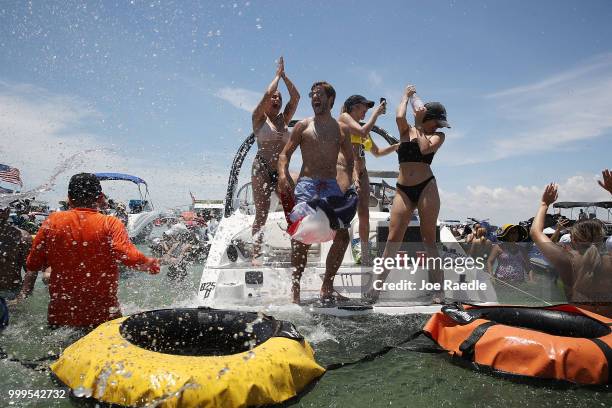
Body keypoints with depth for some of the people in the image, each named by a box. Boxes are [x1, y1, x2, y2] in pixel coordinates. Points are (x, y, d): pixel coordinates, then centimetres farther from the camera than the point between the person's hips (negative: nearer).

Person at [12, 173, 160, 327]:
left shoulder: (52, 222, -1)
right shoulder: (110, 224, -10)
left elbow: (33, 265, 5)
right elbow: (129, 257, -25)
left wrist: (22, 296, 20)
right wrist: (152, 264, -6)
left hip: (60, 316, 3)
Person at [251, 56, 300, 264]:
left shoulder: (284, 119, 15)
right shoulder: (259, 118, 3)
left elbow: (296, 97, 6)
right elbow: (267, 94, -11)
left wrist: (284, 76, 6)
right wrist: (277, 75, 2)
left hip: (282, 171, 4)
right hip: (262, 169, -4)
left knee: (292, 211, -7)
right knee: (261, 213, -5)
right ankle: (256, 254, 0)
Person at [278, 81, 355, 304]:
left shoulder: (340, 129, 15)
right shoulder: (303, 126, 10)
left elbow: (351, 160, 19)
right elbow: (285, 154, 7)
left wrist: (355, 179, 0)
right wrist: (283, 174, -12)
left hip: (331, 185, 3)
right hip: (306, 183, -3)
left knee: (342, 236, -4)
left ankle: (327, 287, 10)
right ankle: (295, 287, -3)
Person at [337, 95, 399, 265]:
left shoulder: (362, 127, 26)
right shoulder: (344, 117, 6)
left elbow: (377, 152, 30)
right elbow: (362, 132, -11)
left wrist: (396, 146, 18)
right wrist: (376, 112, 0)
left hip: (361, 172, 7)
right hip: (344, 169, -7)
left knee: (364, 214, 3)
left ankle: (366, 258, 9)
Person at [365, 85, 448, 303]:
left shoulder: (438, 136, 11)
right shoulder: (406, 131, 16)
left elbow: (425, 148, -10)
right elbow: (399, 117, -6)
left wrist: (418, 125, 0)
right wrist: (406, 95, 9)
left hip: (426, 187, -1)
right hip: (403, 190, 1)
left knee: (429, 238, -1)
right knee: (393, 239, -5)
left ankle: (438, 289, 3)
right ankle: (377, 286, -4)